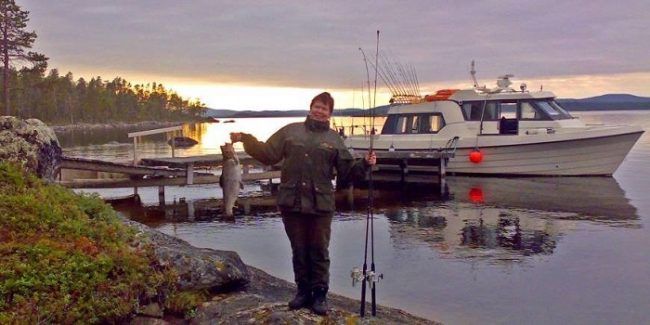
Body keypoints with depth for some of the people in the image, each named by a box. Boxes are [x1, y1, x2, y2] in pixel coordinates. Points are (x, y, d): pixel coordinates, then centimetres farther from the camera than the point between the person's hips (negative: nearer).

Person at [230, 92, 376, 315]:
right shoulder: (291, 131, 8)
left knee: (319, 251, 5)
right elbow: (267, 154, 7)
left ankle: (320, 294, 17)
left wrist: (364, 164, -11)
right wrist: (245, 139, -1)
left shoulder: (334, 139, 6)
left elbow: (347, 172, 5)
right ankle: (303, 290, 26)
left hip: (320, 205, -1)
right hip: (292, 202, 1)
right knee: (299, 250, 12)